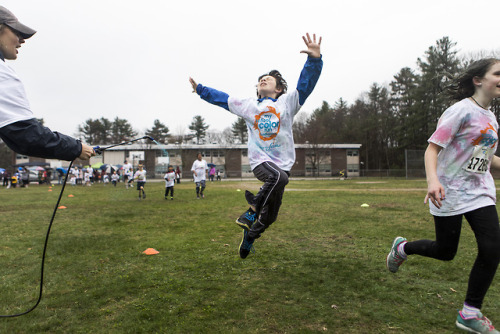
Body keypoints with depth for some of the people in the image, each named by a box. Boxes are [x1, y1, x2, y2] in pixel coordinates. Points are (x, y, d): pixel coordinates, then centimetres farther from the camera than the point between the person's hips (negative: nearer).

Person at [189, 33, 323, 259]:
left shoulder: (288, 102, 8)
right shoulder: (248, 105, 13)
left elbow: (306, 82, -4)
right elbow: (222, 98, 22)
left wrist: (314, 59, -20)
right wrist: (200, 89, 25)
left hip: (283, 162, 2)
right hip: (259, 159, -1)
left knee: (269, 216, 5)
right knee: (278, 177, -38)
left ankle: (249, 236, 31)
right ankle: (251, 212, -19)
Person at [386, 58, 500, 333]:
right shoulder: (462, 110, -12)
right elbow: (432, 149, -18)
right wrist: (433, 181, -34)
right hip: (450, 194, -7)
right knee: (445, 252, 4)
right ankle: (402, 248, 35)